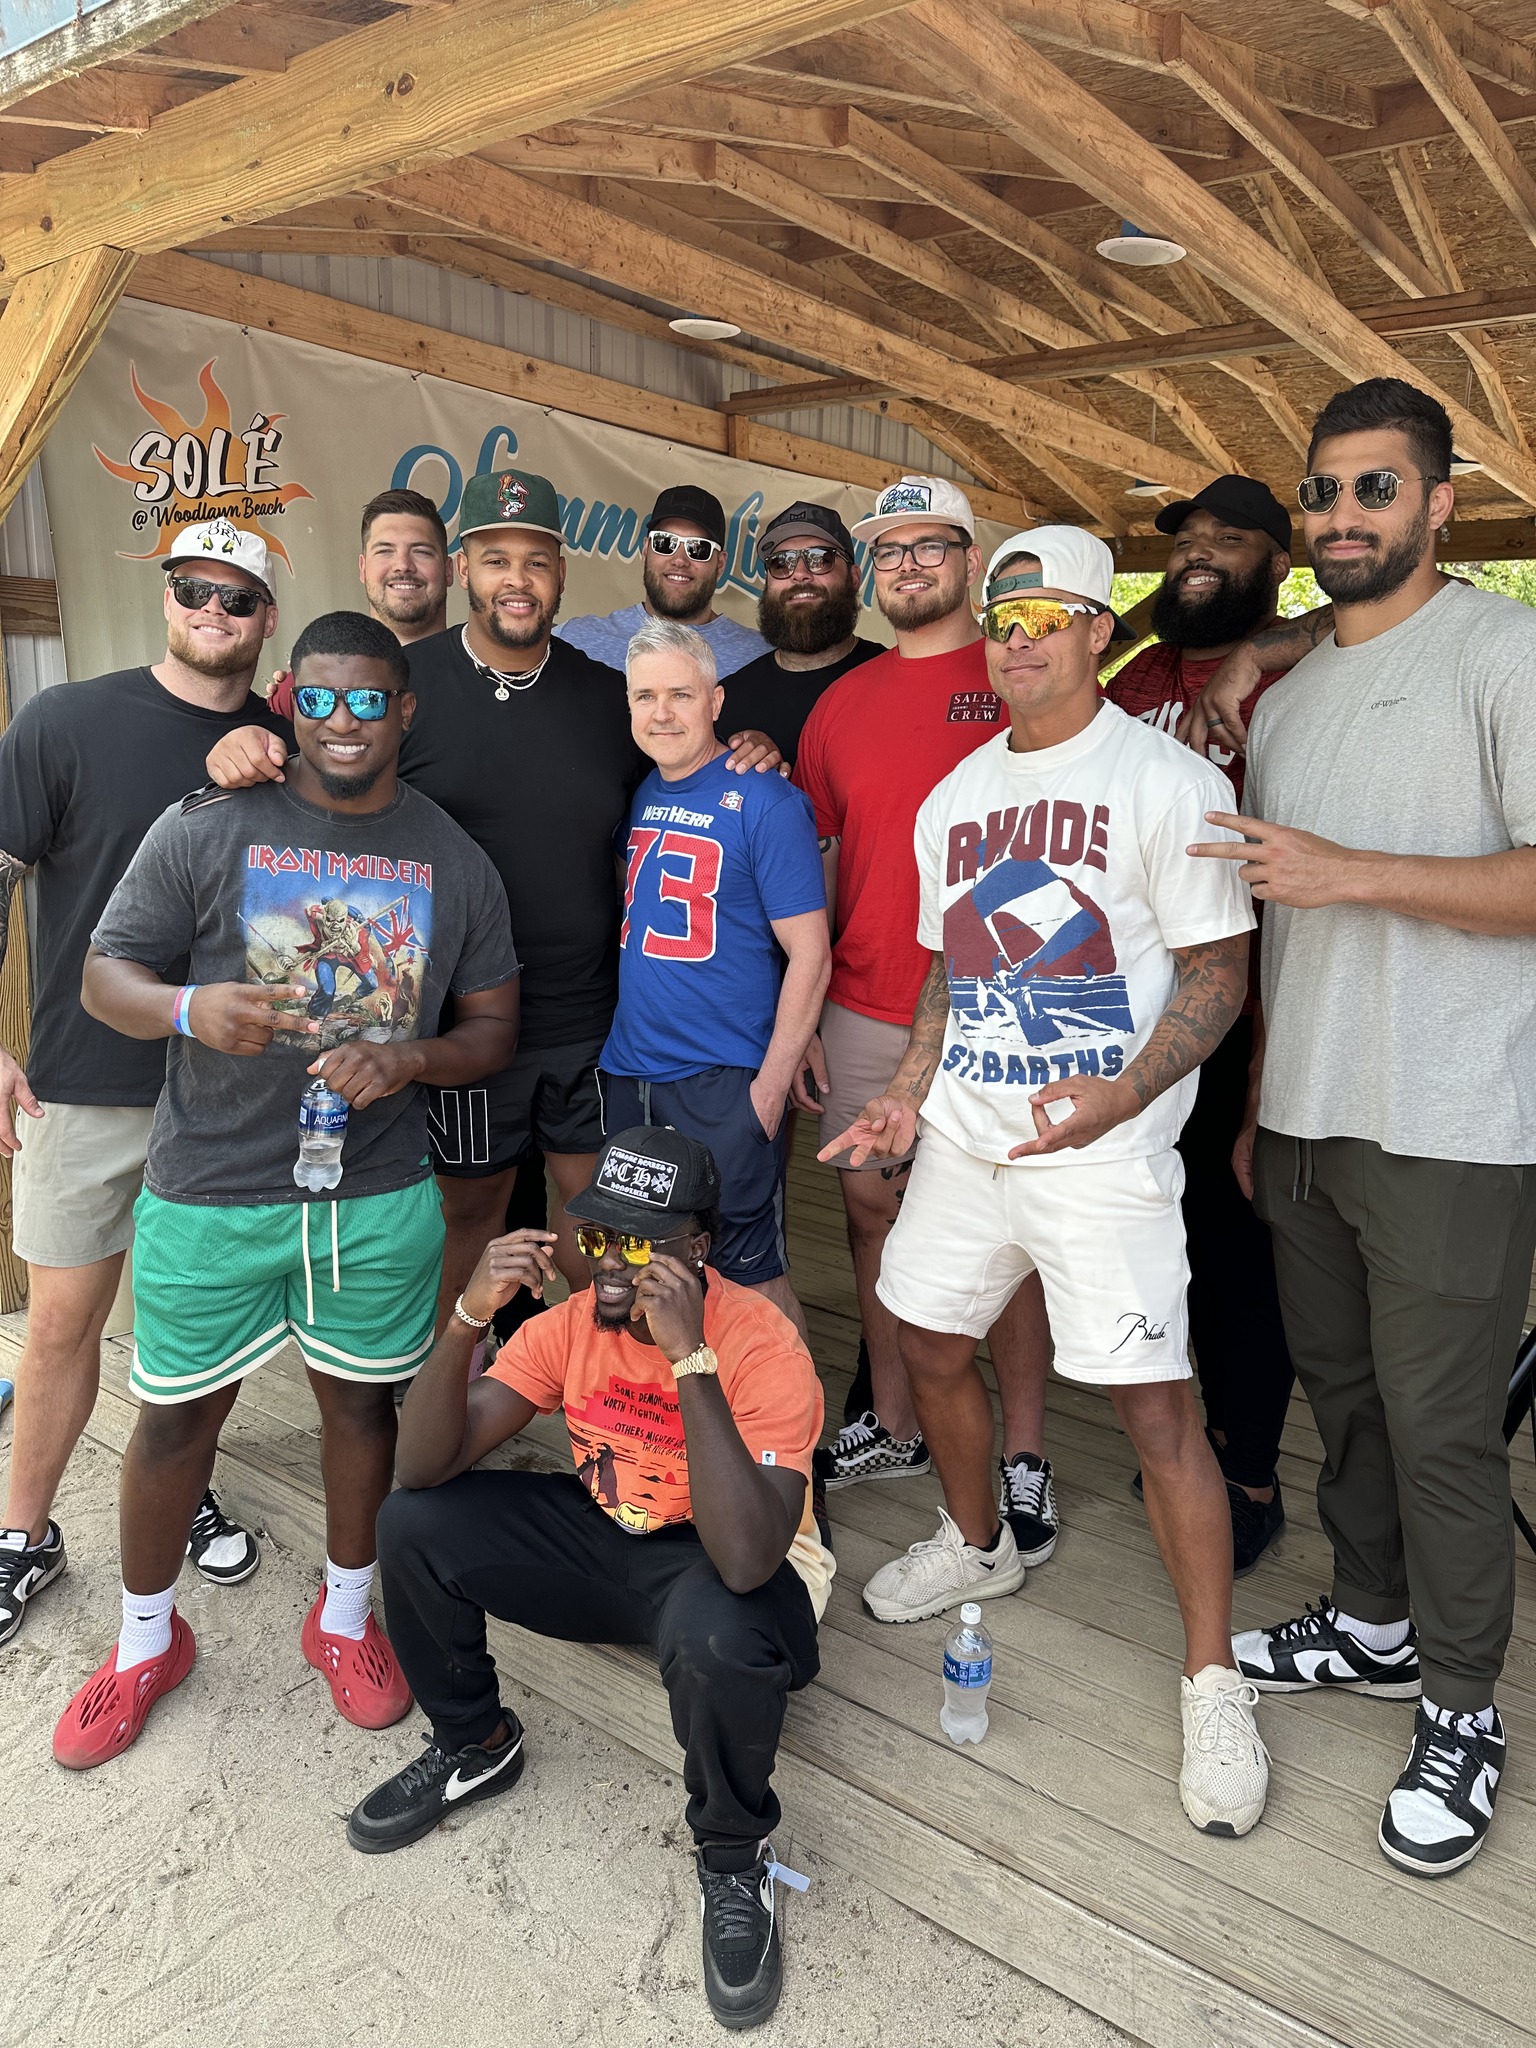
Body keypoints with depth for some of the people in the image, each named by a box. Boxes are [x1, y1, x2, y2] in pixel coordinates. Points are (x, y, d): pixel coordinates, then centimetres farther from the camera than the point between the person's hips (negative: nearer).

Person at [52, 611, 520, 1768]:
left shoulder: (456, 863, 2)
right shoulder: (209, 829, -5)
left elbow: (495, 1030, 5)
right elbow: (105, 975, -2)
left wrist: (408, 1061, -16)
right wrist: (192, 1009, -24)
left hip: (379, 1194, 2)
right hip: (210, 1192, -1)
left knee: (362, 1402, 15)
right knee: (179, 1414, 11)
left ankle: (345, 1617, 40)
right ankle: (148, 1639, 37)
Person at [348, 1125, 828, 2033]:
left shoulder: (764, 1346, -28)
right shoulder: (573, 1322, -12)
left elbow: (745, 1561, -41)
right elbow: (426, 1467, -16)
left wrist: (690, 1358, -45)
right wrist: (470, 1314, -32)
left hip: (738, 1565, -5)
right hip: (604, 1540, 5)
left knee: (714, 1637, -40)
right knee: (413, 1524, -12)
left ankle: (735, 1858, -5)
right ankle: (475, 1747, 16)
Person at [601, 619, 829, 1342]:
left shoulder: (764, 802, -11)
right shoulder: (640, 794, 8)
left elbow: (809, 956, -12)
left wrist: (772, 1084, -15)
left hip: (726, 1085, -6)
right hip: (629, 1072, 7)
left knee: (749, 1270, 3)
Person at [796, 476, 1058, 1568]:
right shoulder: (842, 702, 12)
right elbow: (808, 859, 15)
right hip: (864, 1012, 5)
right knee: (873, 1207, 12)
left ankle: (1025, 1456, 19)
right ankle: (894, 1426, 30)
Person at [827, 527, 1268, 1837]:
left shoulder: (1168, 781, -8)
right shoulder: (953, 802, 12)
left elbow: (1218, 974, -10)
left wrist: (1119, 1095, -25)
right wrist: (908, 1094, 8)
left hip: (1105, 1154, -6)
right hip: (963, 1136, 7)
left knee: (1154, 1403, -6)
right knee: (930, 1344, 16)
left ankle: (1214, 1681, 14)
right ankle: (977, 1546, 44)